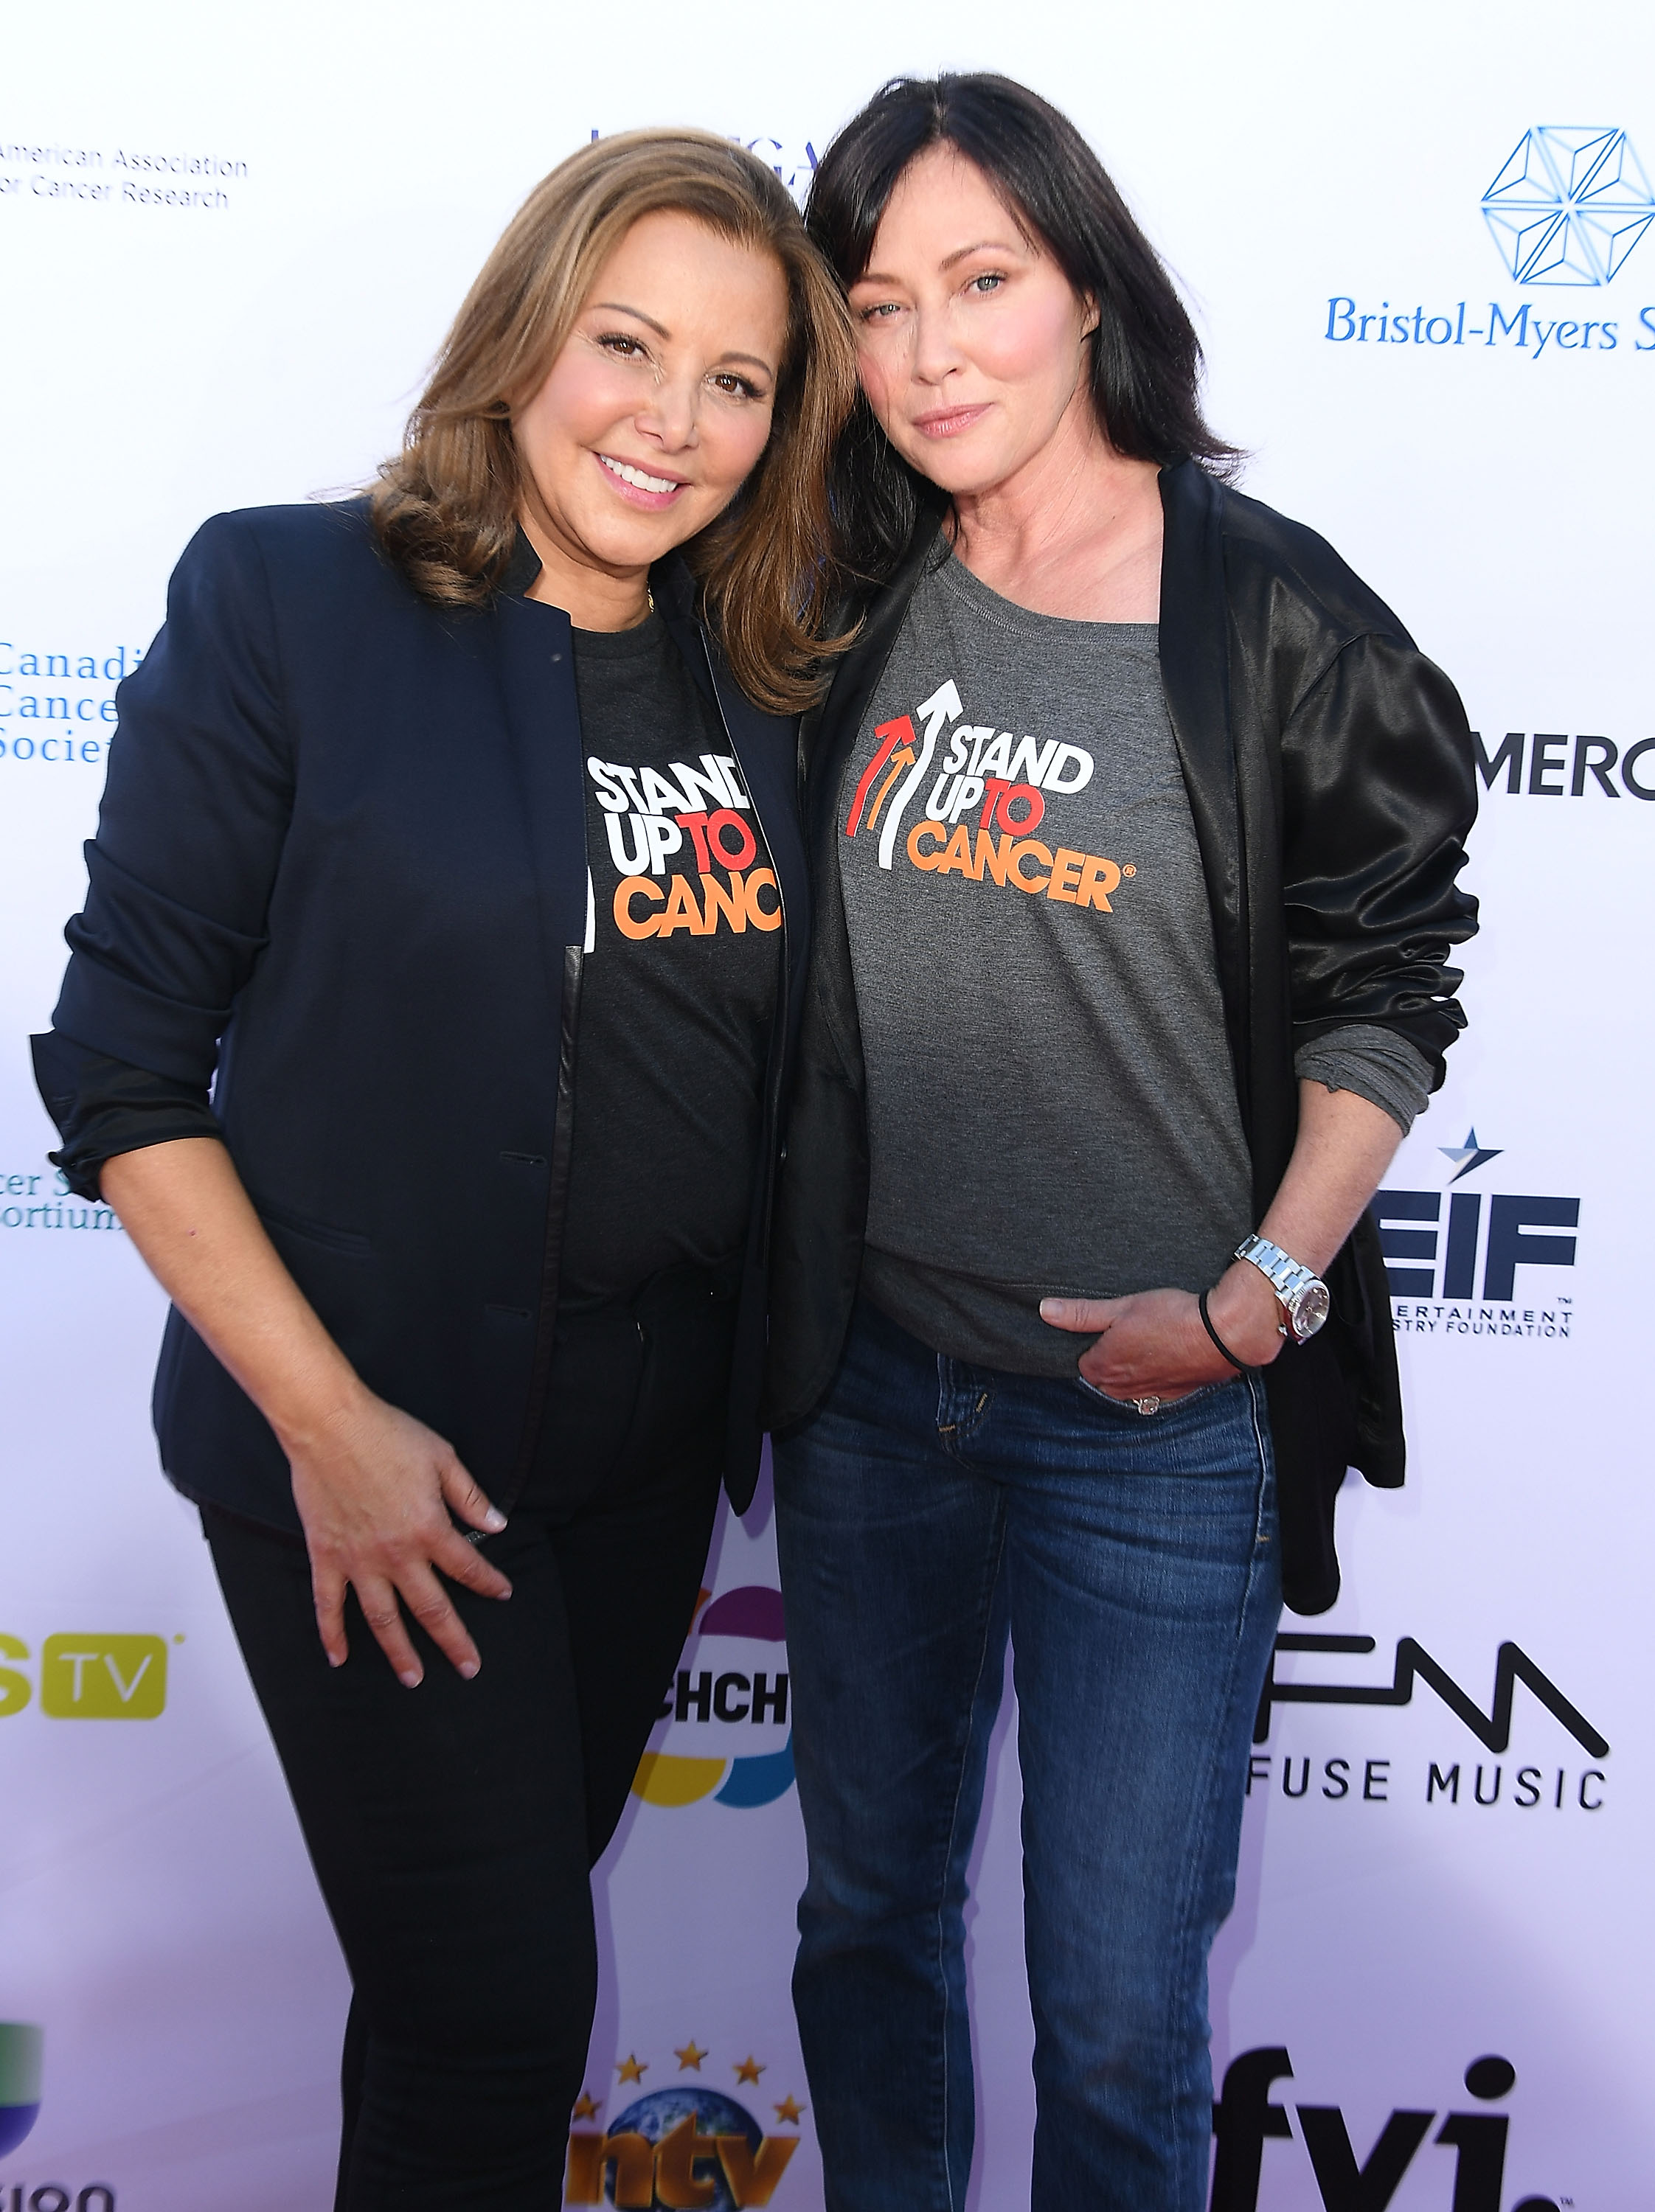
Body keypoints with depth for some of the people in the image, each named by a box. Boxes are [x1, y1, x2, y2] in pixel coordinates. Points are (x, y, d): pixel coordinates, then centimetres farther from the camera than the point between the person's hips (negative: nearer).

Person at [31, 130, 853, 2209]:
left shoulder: (761, 680, 3)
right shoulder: (285, 599, -11)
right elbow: (121, 1062, -11)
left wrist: (766, 1384, 4)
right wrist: (328, 1422, -15)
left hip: (651, 1441, 5)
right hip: (371, 1453, -5)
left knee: (528, 1910, 22)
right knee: (491, 2009, 3)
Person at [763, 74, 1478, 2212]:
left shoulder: (1273, 617, -9)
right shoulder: (854, 606, 3)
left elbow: (1381, 994, -4)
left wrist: (1258, 1298, -13)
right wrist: (783, 1289, 7)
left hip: (1158, 1423, -4)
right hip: (870, 1378, 5)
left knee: (1115, 2016, 7)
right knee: (868, 1908, 22)